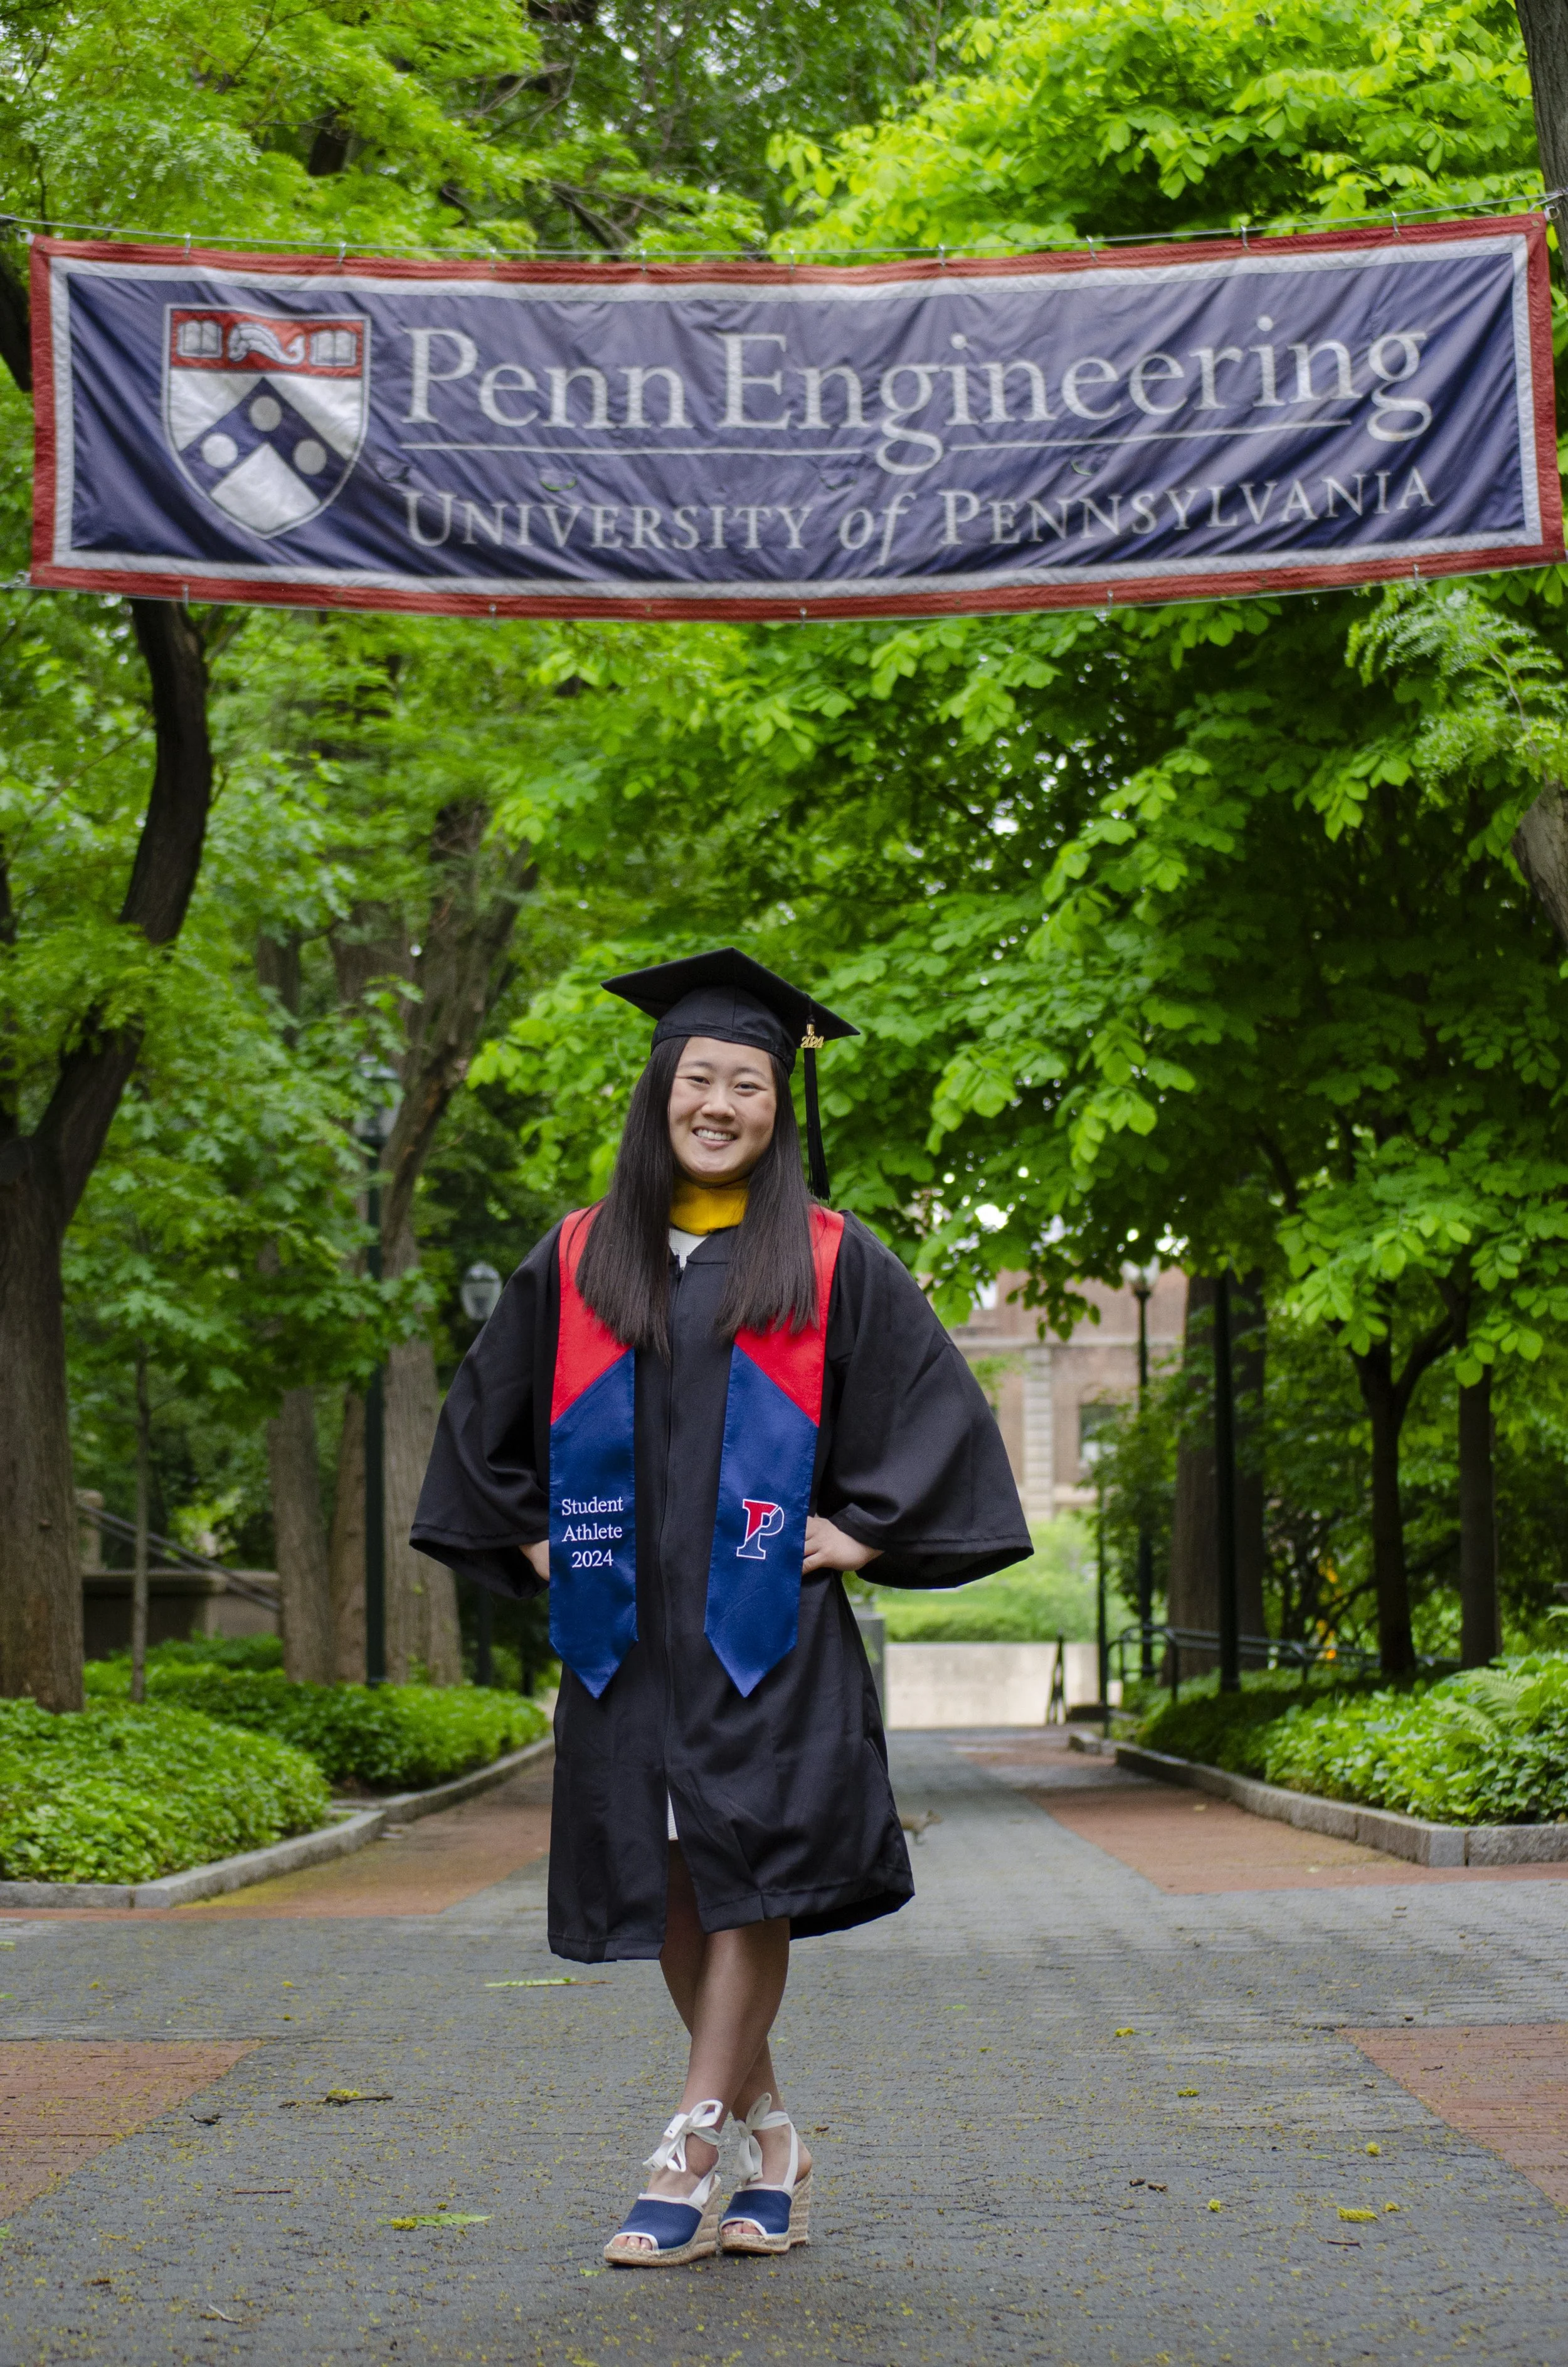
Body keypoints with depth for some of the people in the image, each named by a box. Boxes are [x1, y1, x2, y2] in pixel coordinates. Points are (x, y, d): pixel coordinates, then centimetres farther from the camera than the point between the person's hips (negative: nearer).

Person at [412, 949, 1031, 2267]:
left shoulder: (829, 1260, 3)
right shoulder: (578, 1261, 9)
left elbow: (936, 1400, 6)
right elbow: (489, 1408, 22)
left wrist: (863, 1528, -2)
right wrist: (531, 1536, 14)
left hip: (767, 1629, -3)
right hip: (624, 1628, 3)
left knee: (744, 1883, -8)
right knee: (667, 1891, 4)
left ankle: (689, 2167, -2)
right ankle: (772, 2145, 19)